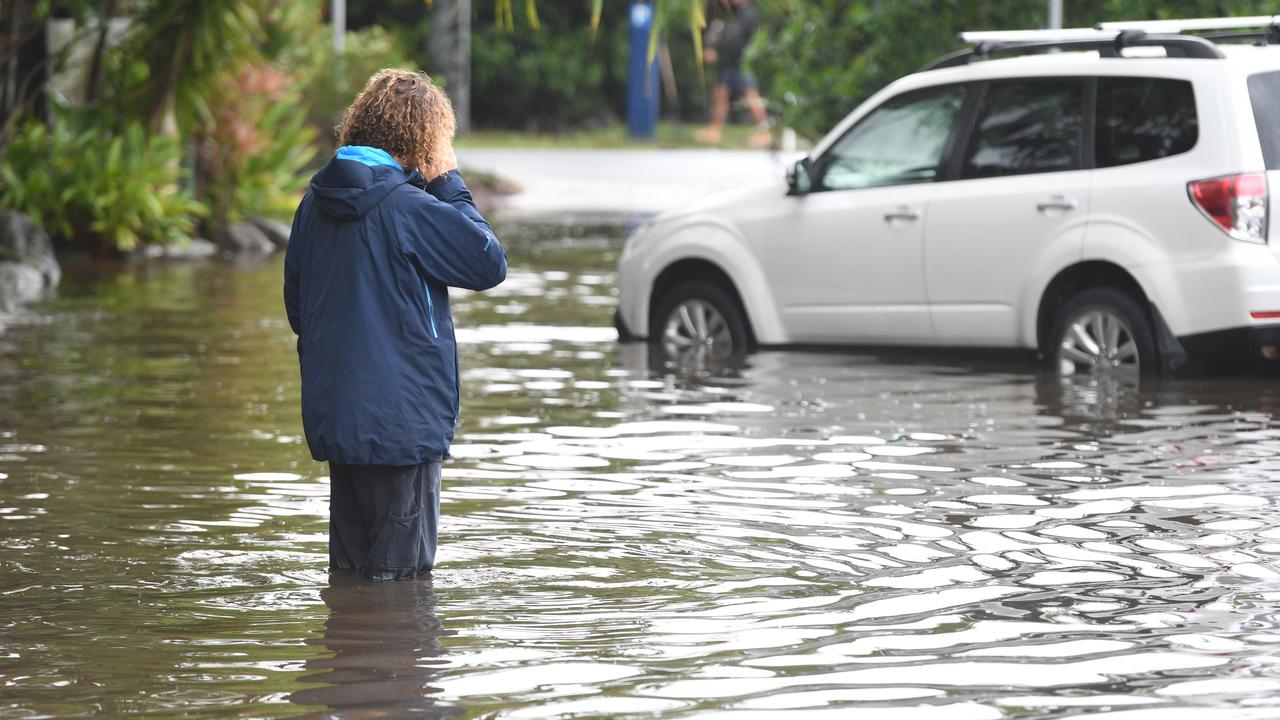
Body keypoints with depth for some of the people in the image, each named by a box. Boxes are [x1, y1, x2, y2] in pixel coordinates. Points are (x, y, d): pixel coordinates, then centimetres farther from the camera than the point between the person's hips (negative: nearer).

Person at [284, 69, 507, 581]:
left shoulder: (315, 204, 6)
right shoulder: (411, 208, -16)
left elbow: (295, 307, 14)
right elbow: (491, 262, -7)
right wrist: (451, 183, -1)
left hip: (332, 416, 7)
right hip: (401, 419, -7)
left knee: (348, 566, 15)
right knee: (402, 569, 0)